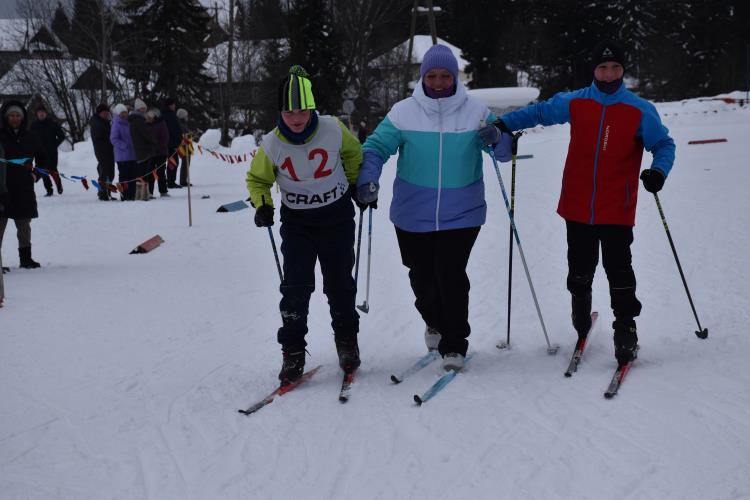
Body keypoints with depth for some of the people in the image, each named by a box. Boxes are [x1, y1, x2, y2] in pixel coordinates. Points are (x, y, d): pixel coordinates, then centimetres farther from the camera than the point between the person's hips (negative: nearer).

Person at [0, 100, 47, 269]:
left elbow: (42, 158, 22)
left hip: (24, 187, 4)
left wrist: (35, 174, 10)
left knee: (24, 224, 11)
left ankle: (26, 257, 20)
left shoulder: (31, 137, 9)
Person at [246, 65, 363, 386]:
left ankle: (347, 340, 29)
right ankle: (292, 352, 4)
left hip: (337, 218, 0)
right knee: (296, 287, -7)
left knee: (339, 284, 8)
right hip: (297, 223, 0)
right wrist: (262, 206, -13)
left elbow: (354, 154, 7)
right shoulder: (272, 144, -14)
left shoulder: (334, 130, -15)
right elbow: (257, 179, 4)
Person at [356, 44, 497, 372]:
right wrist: (367, 179, -17)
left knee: (451, 277, -10)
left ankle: (454, 345, 6)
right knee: (422, 276, 14)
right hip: (413, 216, 2)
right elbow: (376, 147, 0)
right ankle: (434, 321, 45)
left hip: (461, 215, -2)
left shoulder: (474, 112, -2)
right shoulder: (403, 112, -2)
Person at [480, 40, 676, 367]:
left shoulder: (640, 110, -4)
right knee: (580, 271, 14)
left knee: (618, 270, -8)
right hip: (578, 208, 3)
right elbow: (539, 113, 13)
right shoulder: (575, 103, 2)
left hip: (617, 211, -2)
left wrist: (658, 171, -18)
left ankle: (625, 329, 3)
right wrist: (501, 126, 3)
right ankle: (581, 323, 35)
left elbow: (664, 144, 2)